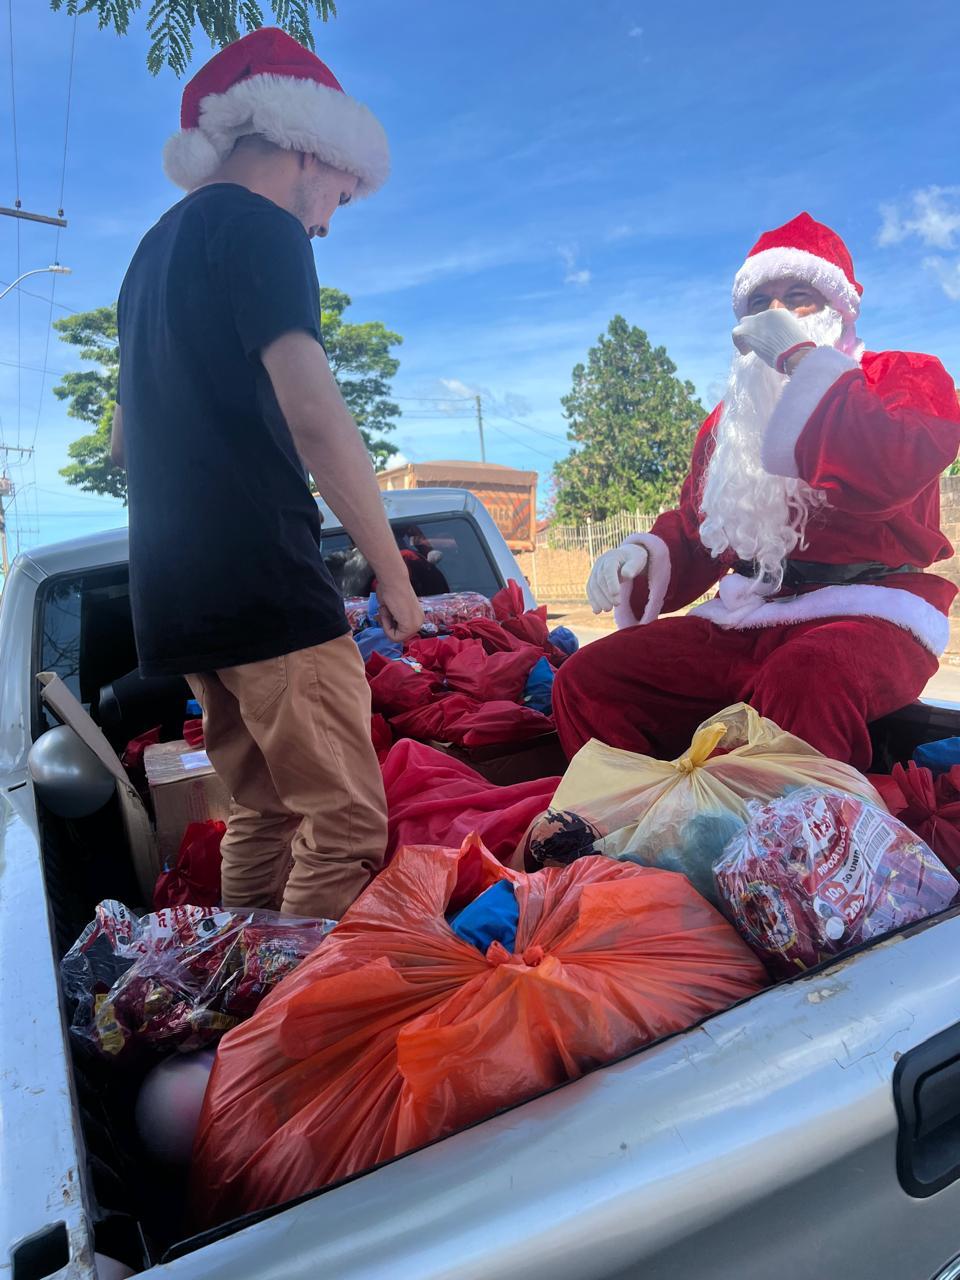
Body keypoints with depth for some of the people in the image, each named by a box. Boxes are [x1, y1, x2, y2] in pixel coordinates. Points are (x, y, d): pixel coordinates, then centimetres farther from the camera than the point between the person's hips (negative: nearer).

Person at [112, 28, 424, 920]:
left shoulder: (153, 251, 23)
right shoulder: (261, 227, -3)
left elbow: (125, 438, 28)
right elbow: (313, 416, -16)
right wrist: (392, 570, -9)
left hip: (172, 593, 9)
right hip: (263, 583, -9)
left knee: (261, 814, 16)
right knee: (345, 826, -7)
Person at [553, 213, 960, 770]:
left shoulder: (907, 377, 6)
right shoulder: (729, 416, 22)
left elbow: (886, 478, -17)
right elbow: (692, 532, 24)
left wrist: (801, 357, -12)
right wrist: (645, 556, 0)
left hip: (868, 615, -4)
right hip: (745, 620, 5)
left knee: (801, 681, -40)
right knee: (586, 680, -14)